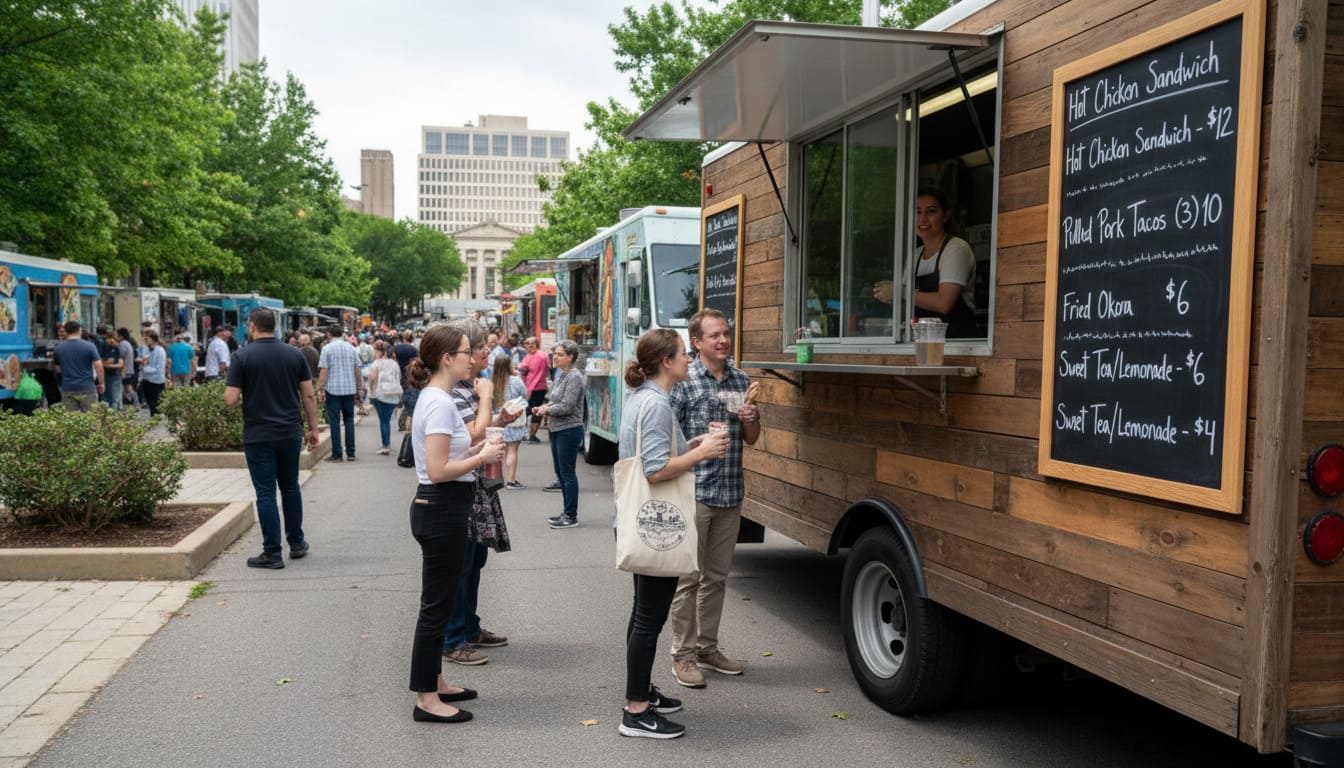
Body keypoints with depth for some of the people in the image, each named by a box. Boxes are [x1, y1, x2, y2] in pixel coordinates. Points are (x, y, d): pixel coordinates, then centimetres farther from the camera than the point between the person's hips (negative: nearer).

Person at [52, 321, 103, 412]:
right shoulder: (89, 346, -6)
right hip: (87, 388, -3)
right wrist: (101, 383, -2)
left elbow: (58, 369, 14)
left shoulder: (58, 348, 5)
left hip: (67, 390, 3)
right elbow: (98, 365, -11)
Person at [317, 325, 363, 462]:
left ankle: (337, 453, 1)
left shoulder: (327, 348, -4)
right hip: (350, 389, 3)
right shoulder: (351, 348, 6)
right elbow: (357, 370, 9)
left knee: (334, 421, 1)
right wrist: (360, 389, 16)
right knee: (349, 420, 9)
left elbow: (323, 370, -8)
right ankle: (350, 453, 8)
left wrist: (320, 389, -4)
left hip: (333, 389, -3)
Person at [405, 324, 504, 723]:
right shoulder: (440, 403, -19)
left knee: (438, 602, 18)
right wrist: (482, 457, -13)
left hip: (438, 509, 11)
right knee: (436, 605, -2)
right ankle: (426, 700, 8)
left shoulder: (434, 398, 12)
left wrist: (477, 449, 7)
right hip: (442, 510, -11)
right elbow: (438, 470, -24)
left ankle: (434, 683, 30)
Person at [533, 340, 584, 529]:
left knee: (567, 472, -4)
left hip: (569, 430, -10)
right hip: (557, 429, 10)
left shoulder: (574, 377, -15)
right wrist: (544, 408, 3)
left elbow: (566, 407, -19)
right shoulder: (562, 375, 13)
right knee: (560, 471, 14)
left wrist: (547, 409, -6)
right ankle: (567, 512, 24)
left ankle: (571, 516, 3)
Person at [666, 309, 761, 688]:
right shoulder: (684, 382, -7)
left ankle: (708, 646, 26)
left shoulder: (741, 381, 10)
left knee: (716, 577, 14)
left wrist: (751, 420, -3)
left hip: (730, 495, 6)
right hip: (694, 492, -5)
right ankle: (683, 654, 11)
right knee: (688, 578, 1)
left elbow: (752, 440, 15)